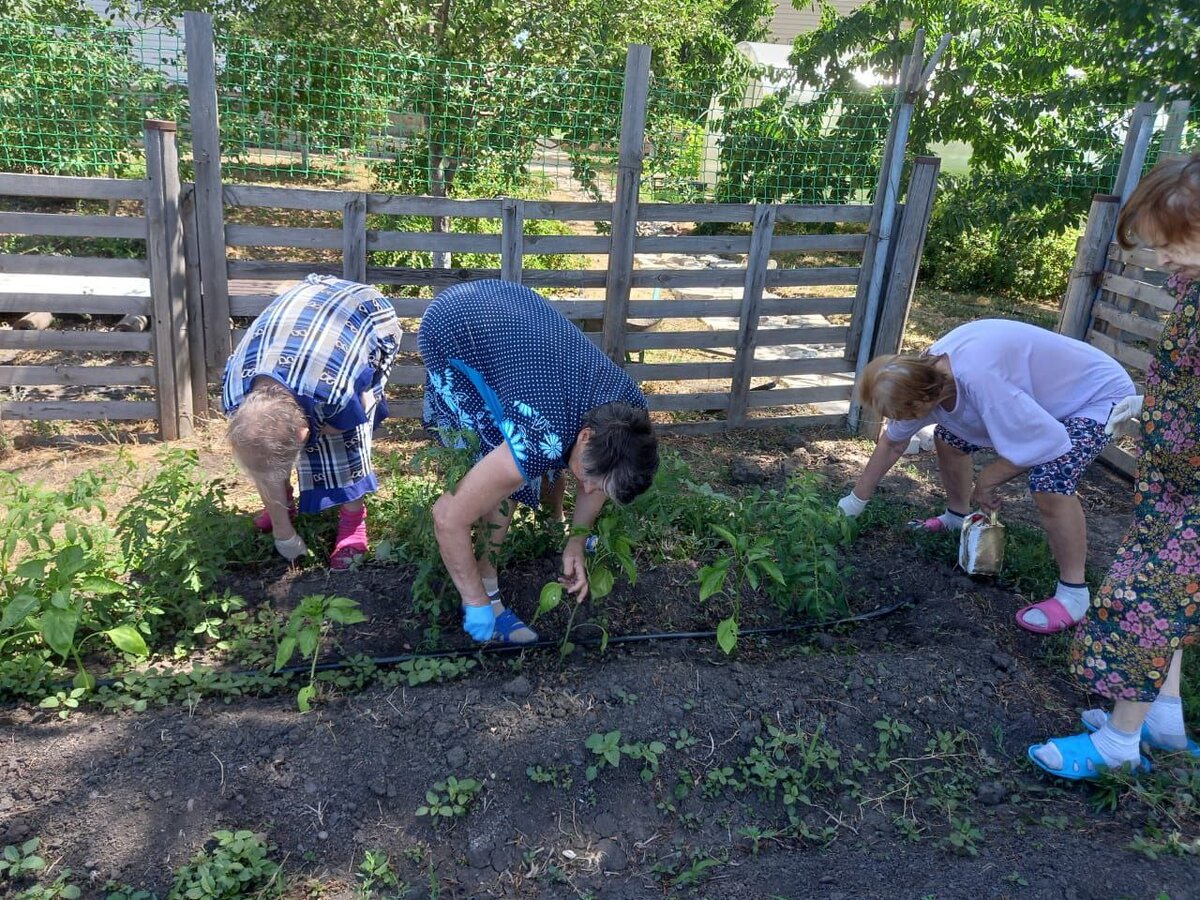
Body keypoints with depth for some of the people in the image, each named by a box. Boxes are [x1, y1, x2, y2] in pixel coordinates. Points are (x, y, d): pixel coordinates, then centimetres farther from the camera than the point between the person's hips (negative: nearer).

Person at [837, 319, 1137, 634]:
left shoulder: (977, 377, -42)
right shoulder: (922, 374, -14)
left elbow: (1049, 442, -35)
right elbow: (892, 442, 1)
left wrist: (986, 481, -21)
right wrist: (855, 501, 7)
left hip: (1099, 393, -8)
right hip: (1048, 392, 8)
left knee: (1050, 482, -30)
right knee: (948, 437, 7)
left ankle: (1073, 595, -13)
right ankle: (957, 518, 32)